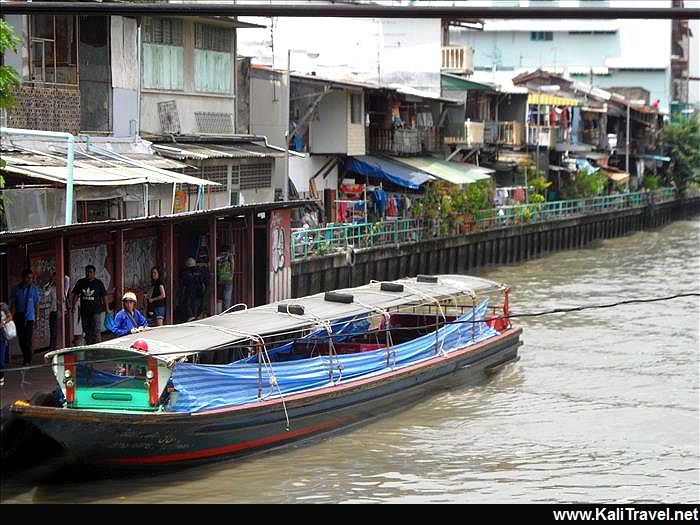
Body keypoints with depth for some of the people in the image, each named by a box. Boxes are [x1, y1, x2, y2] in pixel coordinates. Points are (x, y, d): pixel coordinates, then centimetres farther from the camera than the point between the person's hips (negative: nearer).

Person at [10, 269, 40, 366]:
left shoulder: (33, 289, 2)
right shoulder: (16, 289, 2)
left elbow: (36, 303, 7)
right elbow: (13, 303, 5)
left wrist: (37, 316, 4)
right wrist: (12, 315, -1)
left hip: (29, 317, -2)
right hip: (19, 317, 2)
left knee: (27, 339, -9)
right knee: (21, 339, 7)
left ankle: (28, 360, -7)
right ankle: (26, 357, 19)